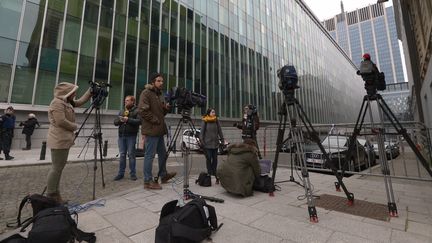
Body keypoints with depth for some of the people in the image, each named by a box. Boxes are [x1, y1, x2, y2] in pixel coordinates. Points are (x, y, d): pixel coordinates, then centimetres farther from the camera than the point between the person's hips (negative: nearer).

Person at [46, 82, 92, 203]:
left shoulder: (67, 102, 15)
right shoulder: (57, 103, -13)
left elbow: (81, 101, 19)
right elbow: (61, 122, -22)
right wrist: (75, 126, -6)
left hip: (64, 140, 10)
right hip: (59, 140, -10)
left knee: (59, 168, 13)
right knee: (56, 168, -4)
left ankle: (55, 195, 22)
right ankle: (50, 197, 6)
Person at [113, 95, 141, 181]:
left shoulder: (137, 111, 1)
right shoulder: (122, 111, 20)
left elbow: (139, 121, -14)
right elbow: (115, 122, 17)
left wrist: (128, 119, -18)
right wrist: (120, 120, -4)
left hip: (131, 136, -5)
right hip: (121, 135, 6)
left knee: (131, 154, -2)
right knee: (122, 154, 8)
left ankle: (133, 173, 8)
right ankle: (121, 173, 17)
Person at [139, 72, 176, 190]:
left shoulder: (159, 94, 19)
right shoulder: (146, 93, -7)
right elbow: (142, 110, -17)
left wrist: (166, 108, 2)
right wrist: (155, 120, -15)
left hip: (159, 130, 9)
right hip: (151, 129, -9)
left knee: (163, 153, 16)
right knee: (150, 155, -2)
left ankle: (163, 175, 30)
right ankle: (148, 181, 8)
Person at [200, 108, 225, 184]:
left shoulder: (216, 121, 9)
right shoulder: (204, 121, -1)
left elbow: (220, 131, 10)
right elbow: (202, 131, -1)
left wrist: (222, 140, 7)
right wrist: (201, 141, -8)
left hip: (215, 143, 3)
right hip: (207, 143, -3)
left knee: (215, 159, 5)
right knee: (208, 159, 1)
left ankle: (214, 174, 15)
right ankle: (210, 173, 11)